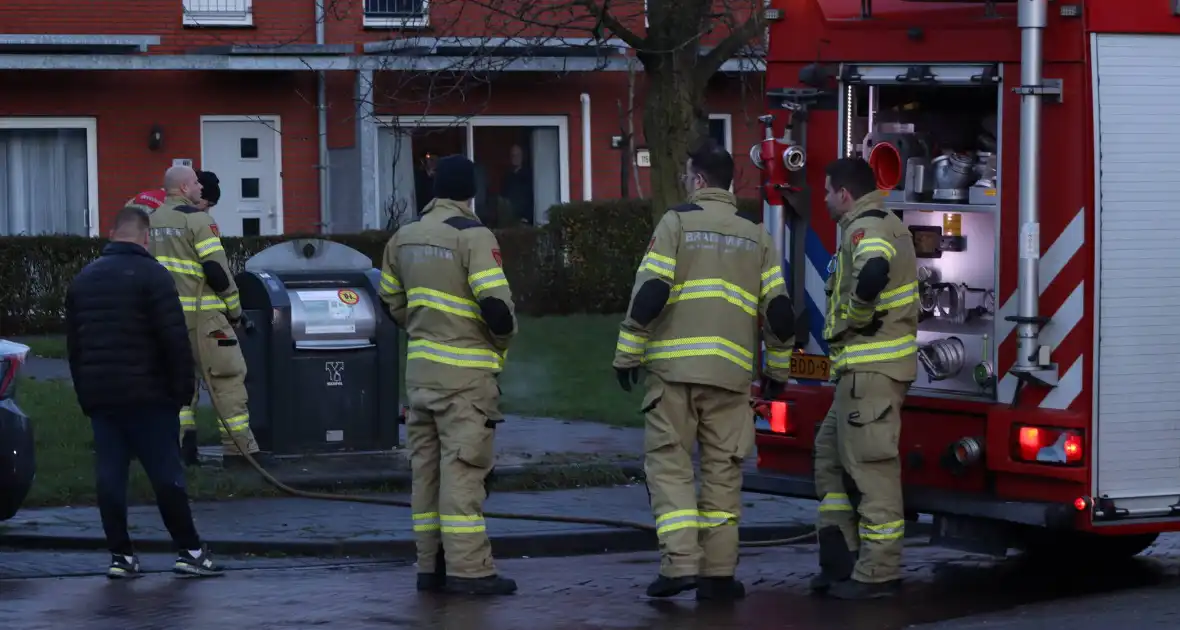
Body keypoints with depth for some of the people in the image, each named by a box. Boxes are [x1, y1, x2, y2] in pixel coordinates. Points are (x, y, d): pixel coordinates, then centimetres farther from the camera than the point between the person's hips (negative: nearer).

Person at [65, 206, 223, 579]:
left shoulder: (82, 281, 14)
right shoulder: (151, 275, -8)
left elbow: (73, 345, 18)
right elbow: (175, 339, -14)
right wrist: (183, 387, -5)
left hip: (98, 394, 6)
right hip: (147, 394, -5)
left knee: (110, 476, 5)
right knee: (165, 474, -1)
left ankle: (120, 555, 5)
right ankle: (189, 551, 2)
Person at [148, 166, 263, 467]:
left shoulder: (153, 220, 13)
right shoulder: (197, 219, -10)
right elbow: (217, 271, -14)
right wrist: (236, 311, -6)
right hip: (199, 313, -7)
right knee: (227, 378, -3)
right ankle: (238, 448, -5)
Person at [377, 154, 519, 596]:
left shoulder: (405, 237, 10)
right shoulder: (473, 236, -13)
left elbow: (392, 301, 18)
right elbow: (495, 303, -19)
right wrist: (504, 338, 0)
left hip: (420, 366, 7)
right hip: (464, 370, -7)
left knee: (427, 467, 10)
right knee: (462, 467, -7)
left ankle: (431, 565, 14)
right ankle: (468, 569, -8)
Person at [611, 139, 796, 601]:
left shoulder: (677, 222, 0)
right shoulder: (756, 234, 11)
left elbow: (649, 294, -8)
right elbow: (778, 311, 8)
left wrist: (627, 355, -1)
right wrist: (778, 368, 19)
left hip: (675, 365, -3)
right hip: (732, 370, 3)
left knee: (669, 462, 2)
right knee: (723, 469, 7)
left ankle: (680, 564, -10)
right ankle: (718, 574, 7)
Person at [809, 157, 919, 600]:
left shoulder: (866, 228, -14)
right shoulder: (886, 225, 20)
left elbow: (873, 272, -35)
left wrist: (857, 315, -19)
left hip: (870, 366, -11)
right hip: (863, 367, 11)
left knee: (871, 465, -8)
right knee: (830, 453, 18)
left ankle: (878, 573, -6)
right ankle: (840, 559, 18)